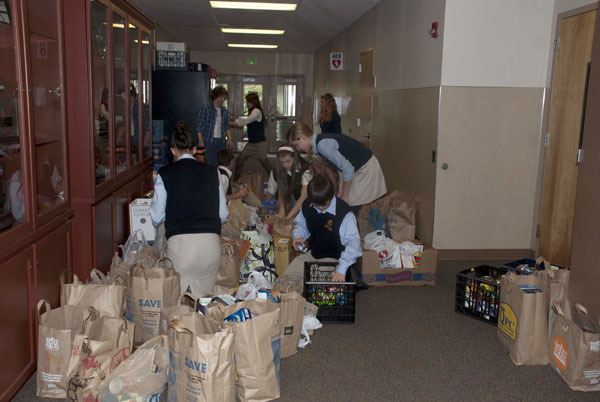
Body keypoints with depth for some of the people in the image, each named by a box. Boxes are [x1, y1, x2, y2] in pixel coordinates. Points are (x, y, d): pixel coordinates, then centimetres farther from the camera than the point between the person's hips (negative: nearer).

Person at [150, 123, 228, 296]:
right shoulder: (212, 171, 10)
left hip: (180, 242, -3)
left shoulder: (165, 173, 4)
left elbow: (156, 218, 9)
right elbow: (223, 215, 13)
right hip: (211, 243, 3)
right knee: (204, 299, 15)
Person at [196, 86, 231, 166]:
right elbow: (199, 126, -6)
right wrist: (201, 141, -11)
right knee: (210, 165, -7)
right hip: (208, 141, -5)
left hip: (221, 142, 5)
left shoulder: (225, 111, 11)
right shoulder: (205, 108, -5)